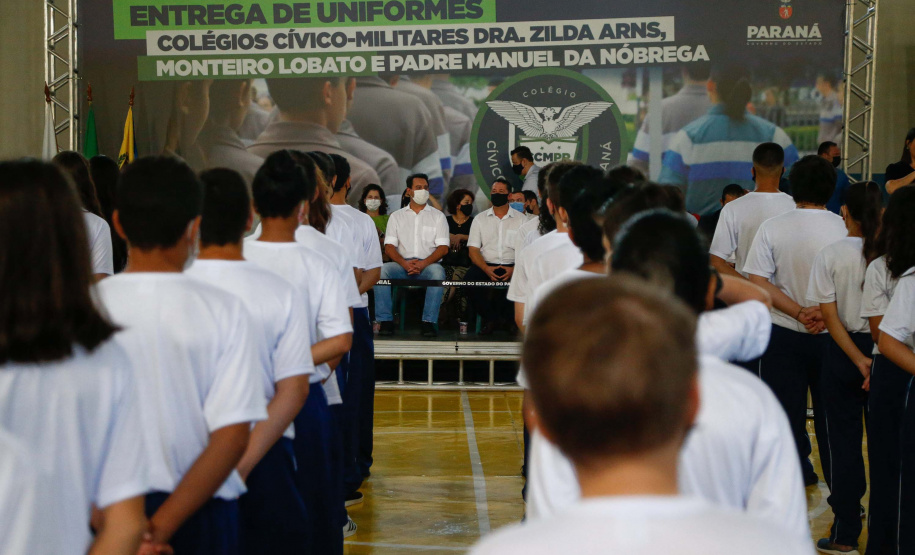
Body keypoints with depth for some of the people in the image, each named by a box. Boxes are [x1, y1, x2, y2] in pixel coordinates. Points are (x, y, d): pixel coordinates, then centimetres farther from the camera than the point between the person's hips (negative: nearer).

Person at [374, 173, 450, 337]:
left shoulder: (437, 216, 14)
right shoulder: (397, 216, 17)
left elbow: (443, 247, 3)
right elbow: (389, 246, 6)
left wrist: (423, 264, -14)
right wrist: (404, 263, -14)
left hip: (428, 264, -1)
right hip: (402, 264, 1)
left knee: (437, 272, -36)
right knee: (381, 270, -29)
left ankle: (429, 322, -33)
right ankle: (386, 320, -26)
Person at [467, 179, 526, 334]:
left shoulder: (521, 219, 10)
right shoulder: (480, 219, 14)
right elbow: (473, 249, 6)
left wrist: (514, 269, -17)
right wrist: (486, 269, -13)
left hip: (512, 265, -1)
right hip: (486, 265, 1)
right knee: (470, 279, -31)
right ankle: (490, 318, -11)